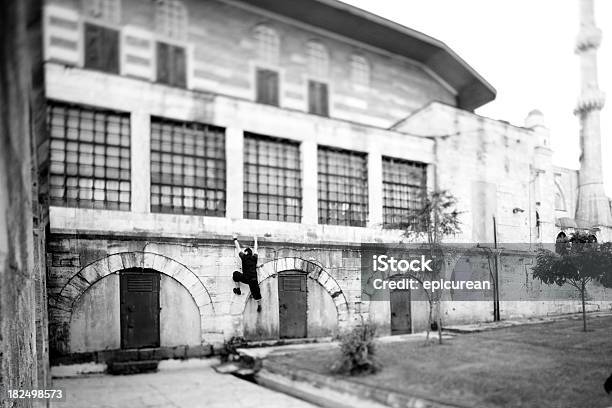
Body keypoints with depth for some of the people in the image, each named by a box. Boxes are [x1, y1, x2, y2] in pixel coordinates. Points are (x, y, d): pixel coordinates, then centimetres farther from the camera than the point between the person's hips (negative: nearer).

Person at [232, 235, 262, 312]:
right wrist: (255, 240, 42)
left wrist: (235, 239, 25)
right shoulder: (254, 258, 9)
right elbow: (255, 250, 26)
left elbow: (238, 248, 11)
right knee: (256, 291, 11)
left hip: (245, 278, -3)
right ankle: (259, 306, 12)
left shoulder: (244, 257, 0)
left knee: (235, 274, 21)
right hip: (254, 279, 3)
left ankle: (238, 290, 22)